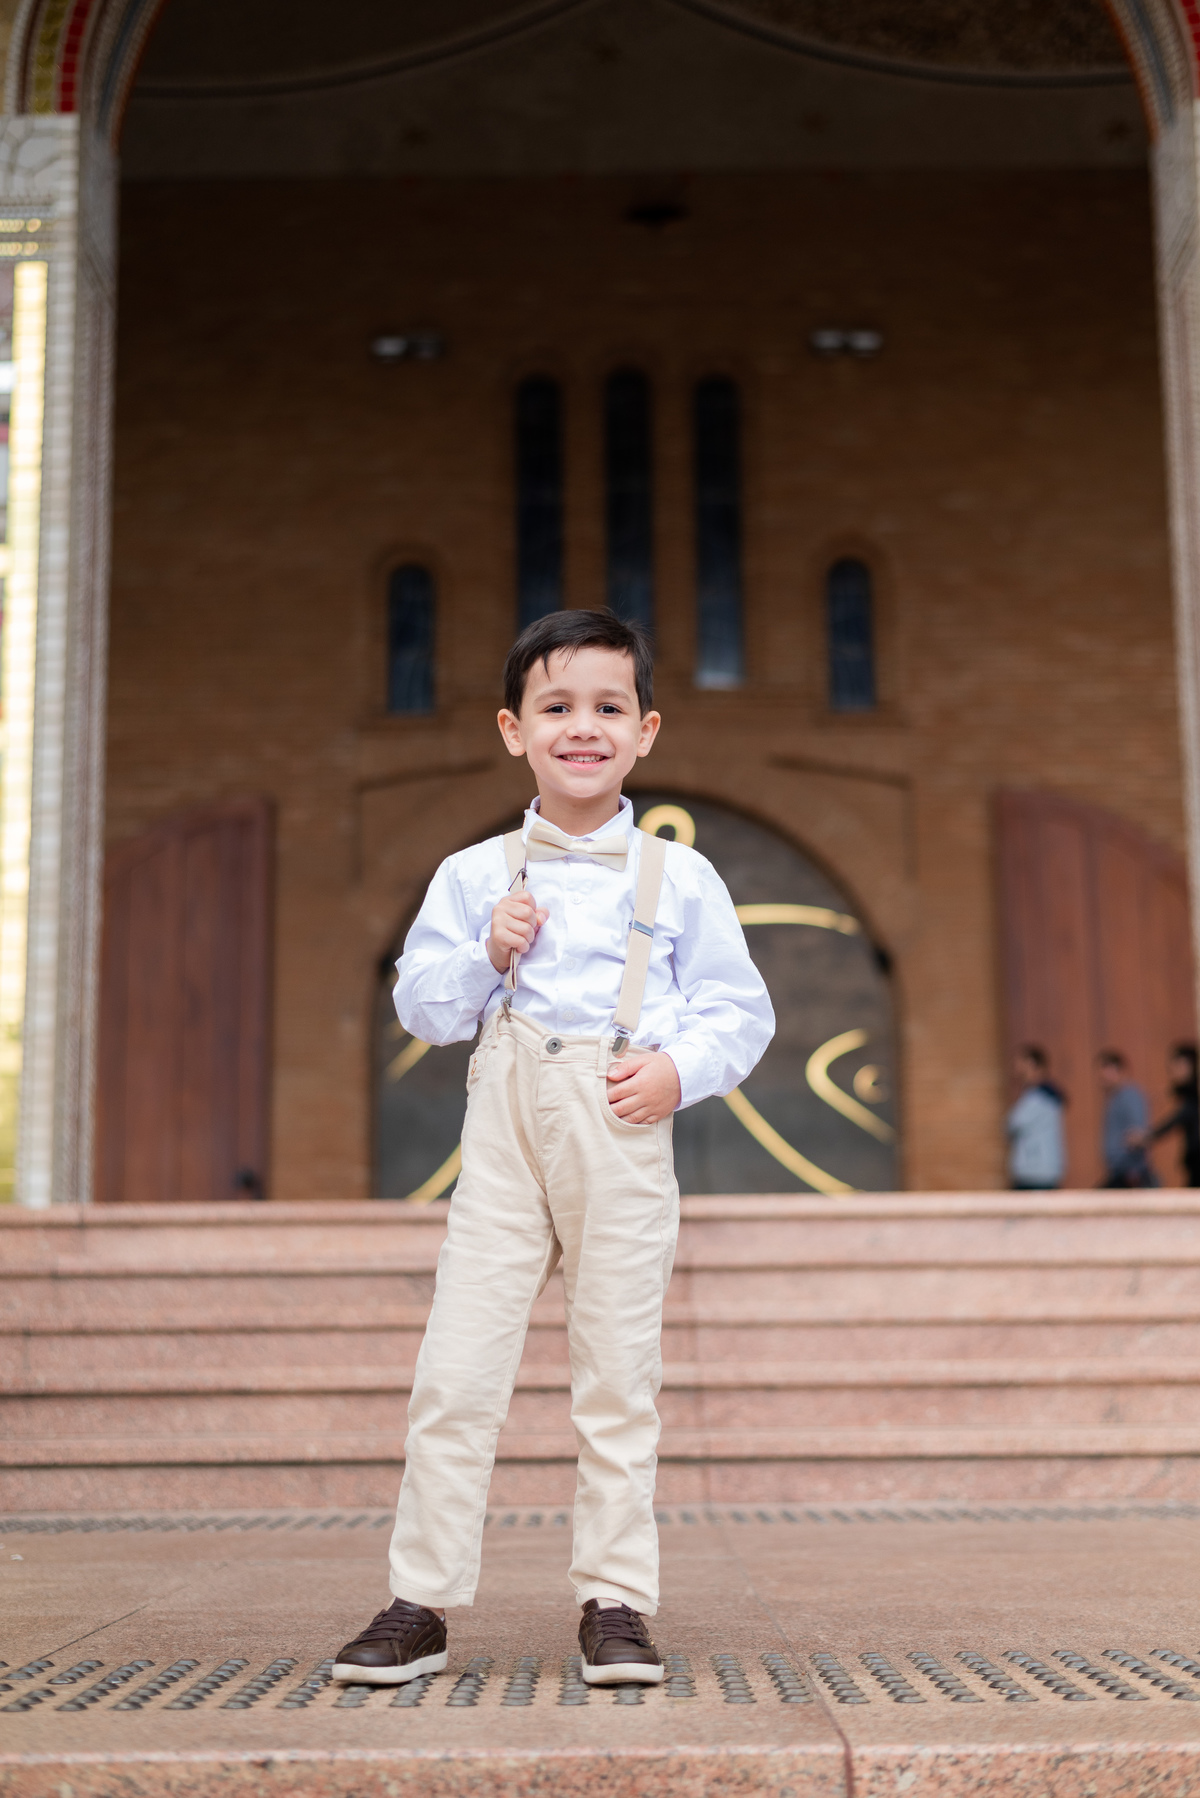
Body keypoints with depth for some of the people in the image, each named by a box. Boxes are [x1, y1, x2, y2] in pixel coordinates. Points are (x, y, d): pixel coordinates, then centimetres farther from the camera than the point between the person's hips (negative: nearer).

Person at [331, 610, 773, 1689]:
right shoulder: (473, 877, 10)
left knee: (619, 1378, 4)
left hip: (625, 1134, 0)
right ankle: (422, 1605, 7)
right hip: (506, 1126, 1)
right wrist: (488, 956, -8)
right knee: (455, 1372, -3)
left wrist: (681, 1068, -9)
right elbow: (420, 1006, 9)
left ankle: (616, 1604, 14)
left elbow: (740, 1009, 8)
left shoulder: (681, 880, 7)